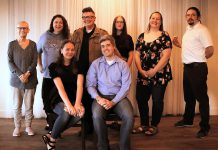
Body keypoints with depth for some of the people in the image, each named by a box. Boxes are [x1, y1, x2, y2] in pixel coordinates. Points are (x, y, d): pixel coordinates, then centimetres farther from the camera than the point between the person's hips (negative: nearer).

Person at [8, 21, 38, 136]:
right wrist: (20, 75, -13)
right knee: (17, 105, 4)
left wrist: (27, 74, -14)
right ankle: (17, 127, 16)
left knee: (29, 105, 4)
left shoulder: (33, 44, 5)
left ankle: (28, 126, 17)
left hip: (30, 79, 0)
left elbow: (34, 62, -1)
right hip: (16, 79, 0)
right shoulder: (12, 44, 3)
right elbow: (10, 62, -2)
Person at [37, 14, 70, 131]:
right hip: (47, 73, 3)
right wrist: (39, 65, 9)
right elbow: (38, 52, 16)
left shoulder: (66, 38, 1)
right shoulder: (45, 36, 8)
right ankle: (50, 121, 29)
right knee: (46, 97, 8)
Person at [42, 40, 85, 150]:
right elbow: (60, 87, -14)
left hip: (74, 98, 3)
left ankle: (50, 136, -15)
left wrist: (77, 103, -23)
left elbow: (80, 85, -6)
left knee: (81, 112, -32)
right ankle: (52, 140, -9)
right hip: (58, 99, -3)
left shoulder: (77, 66, 7)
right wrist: (68, 104, -28)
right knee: (66, 113, -36)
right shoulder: (54, 66, -1)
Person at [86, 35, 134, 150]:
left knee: (129, 116, -29)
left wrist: (113, 102, -13)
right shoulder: (95, 64, 7)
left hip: (118, 97, 0)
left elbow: (125, 86, -2)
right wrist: (98, 98, -15)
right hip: (101, 97, 0)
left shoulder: (123, 64, 5)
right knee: (97, 116, -32)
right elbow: (90, 85, 3)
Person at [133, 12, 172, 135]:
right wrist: (141, 70, -6)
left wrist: (153, 71, -15)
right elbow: (137, 54, 8)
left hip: (160, 74, -4)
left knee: (157, 100, 1)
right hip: (143, 75, 4)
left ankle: (154, 125, 18)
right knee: (141, 99, 6)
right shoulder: (142, 36, 12)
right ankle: (144, 124, 22)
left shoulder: (164, 36, -1)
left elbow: (166, 56, -10)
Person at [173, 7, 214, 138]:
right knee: (188, 96, 20)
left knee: (201, 97, -2)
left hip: (197, 68, -9)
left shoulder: (202, 30, -13)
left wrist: (200, 59, -5)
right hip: (187, 67, 9)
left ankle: (205, 127, 9)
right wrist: (179, 45, 11)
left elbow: (210, 50, -20)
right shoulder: (188, 30, 16)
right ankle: (188, 120, 36)